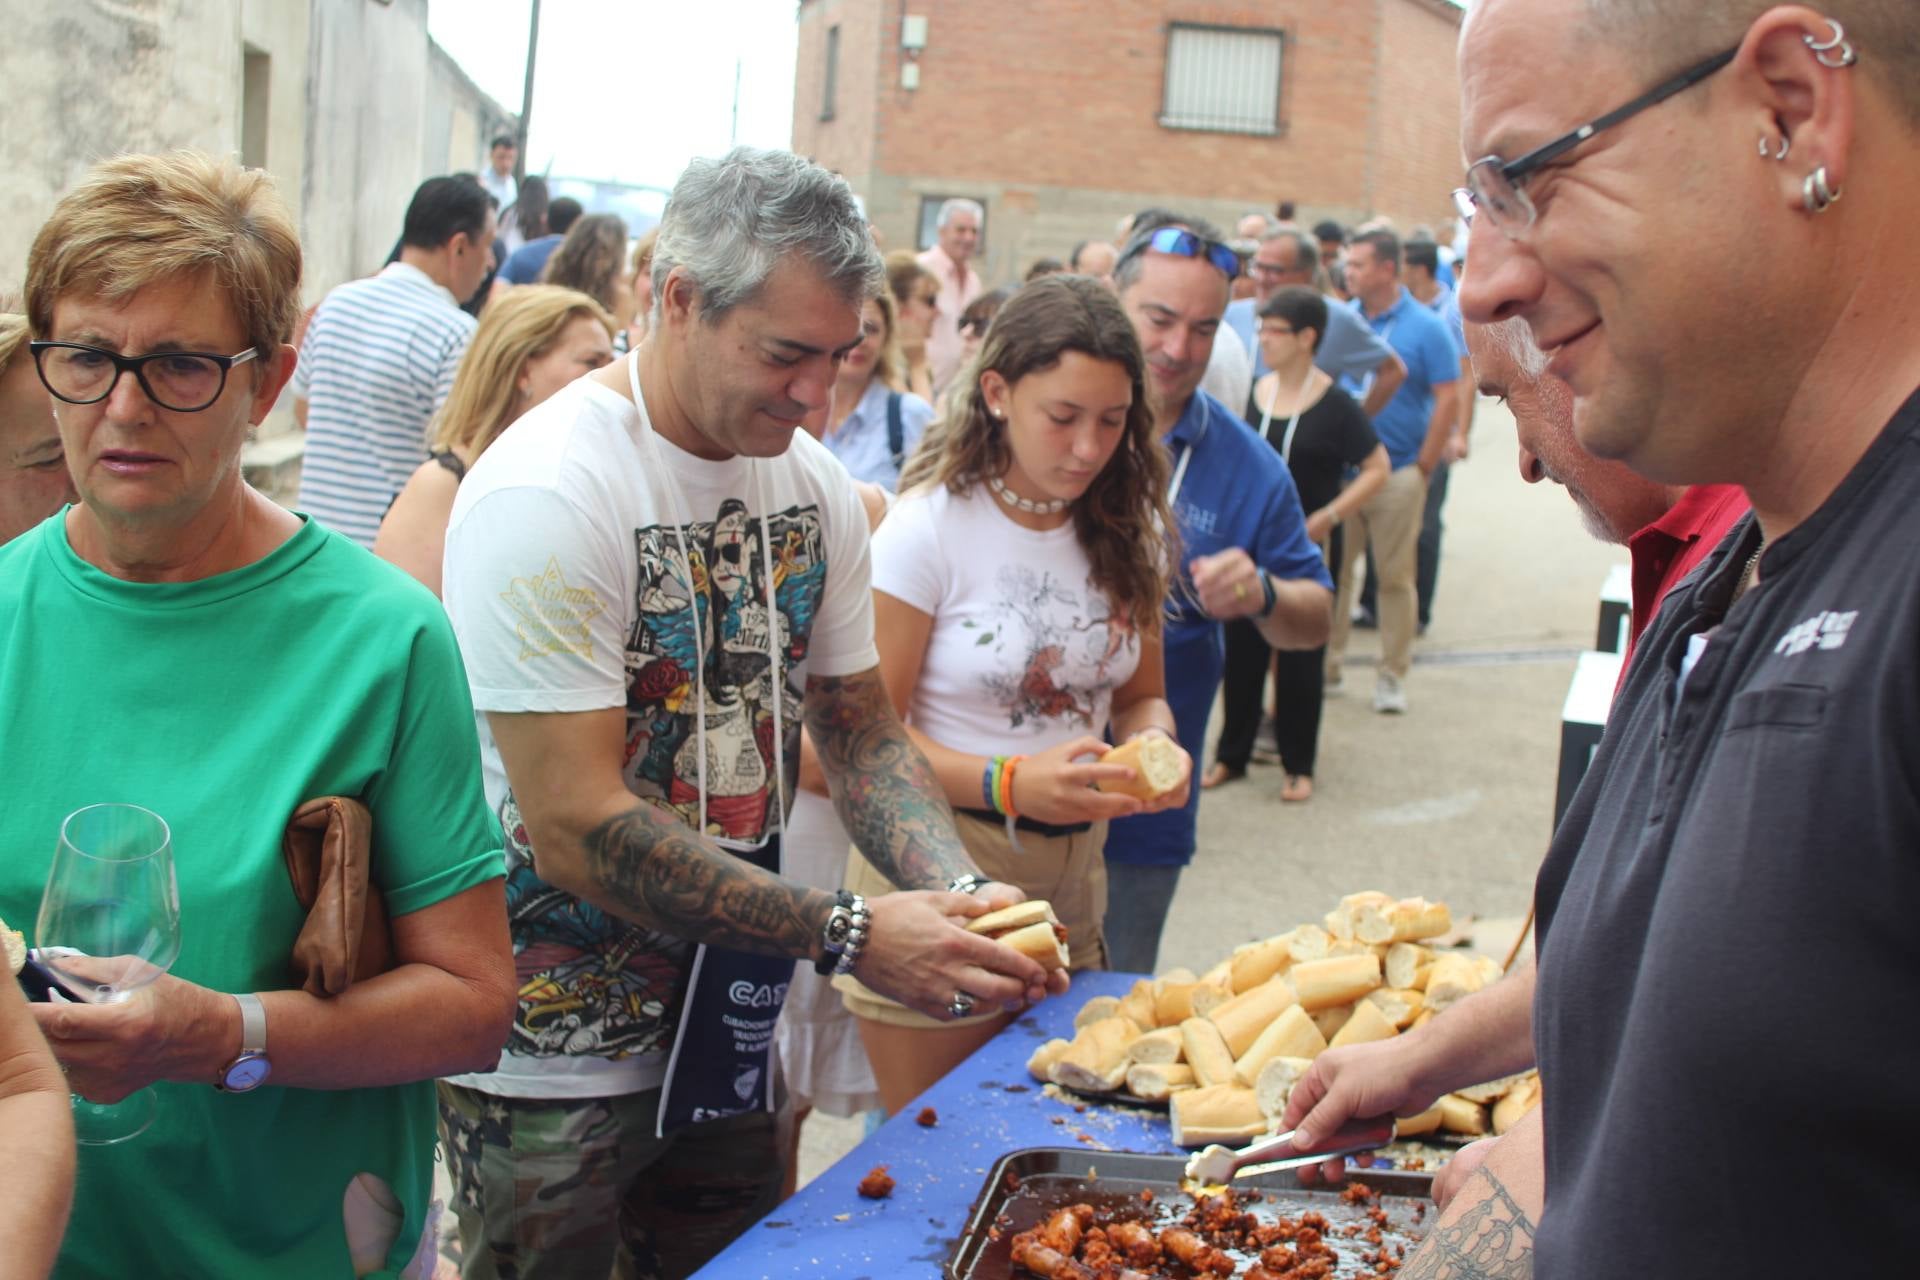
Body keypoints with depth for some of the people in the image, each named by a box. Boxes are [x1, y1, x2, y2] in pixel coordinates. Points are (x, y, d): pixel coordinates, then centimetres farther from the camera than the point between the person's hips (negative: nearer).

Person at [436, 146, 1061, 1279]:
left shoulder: (816, 485, 2)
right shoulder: (547, 494, -22)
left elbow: (861, 730, 8)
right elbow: (577, 831, -26)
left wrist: (962, 893, -10)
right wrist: (847, 937, -27)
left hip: (729, 1033, 7)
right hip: (555, 1061, -7)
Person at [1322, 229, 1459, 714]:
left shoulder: (1425, 327, -5)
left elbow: (1448, 399, -6)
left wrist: (1424, 467, -8)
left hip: (1397, 473, -3)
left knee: (1396, 577, 2)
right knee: (1333, 570, 8)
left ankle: (1393, 677, 11)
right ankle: (1327, 666, 20)